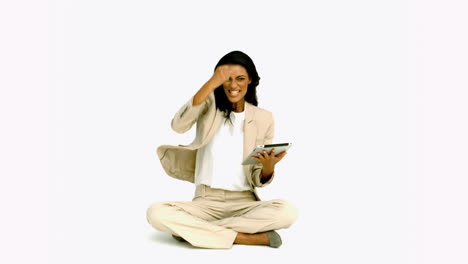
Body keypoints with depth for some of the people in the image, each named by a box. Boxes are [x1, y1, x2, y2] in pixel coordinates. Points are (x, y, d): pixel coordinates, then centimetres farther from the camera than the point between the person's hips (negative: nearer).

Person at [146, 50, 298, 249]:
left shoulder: (263, 118, 4)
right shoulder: (210, 104, 3)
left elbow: (259, 181, 4)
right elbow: (178, 126, -21)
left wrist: (269, 166, -19)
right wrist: (210, 84, -25)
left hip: (244, 203, 1)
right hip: (206, 202, 0)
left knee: (287, 212, -30)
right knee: (156, 213, -28)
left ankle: (194, 230, -20)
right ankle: (243, 237, -23)